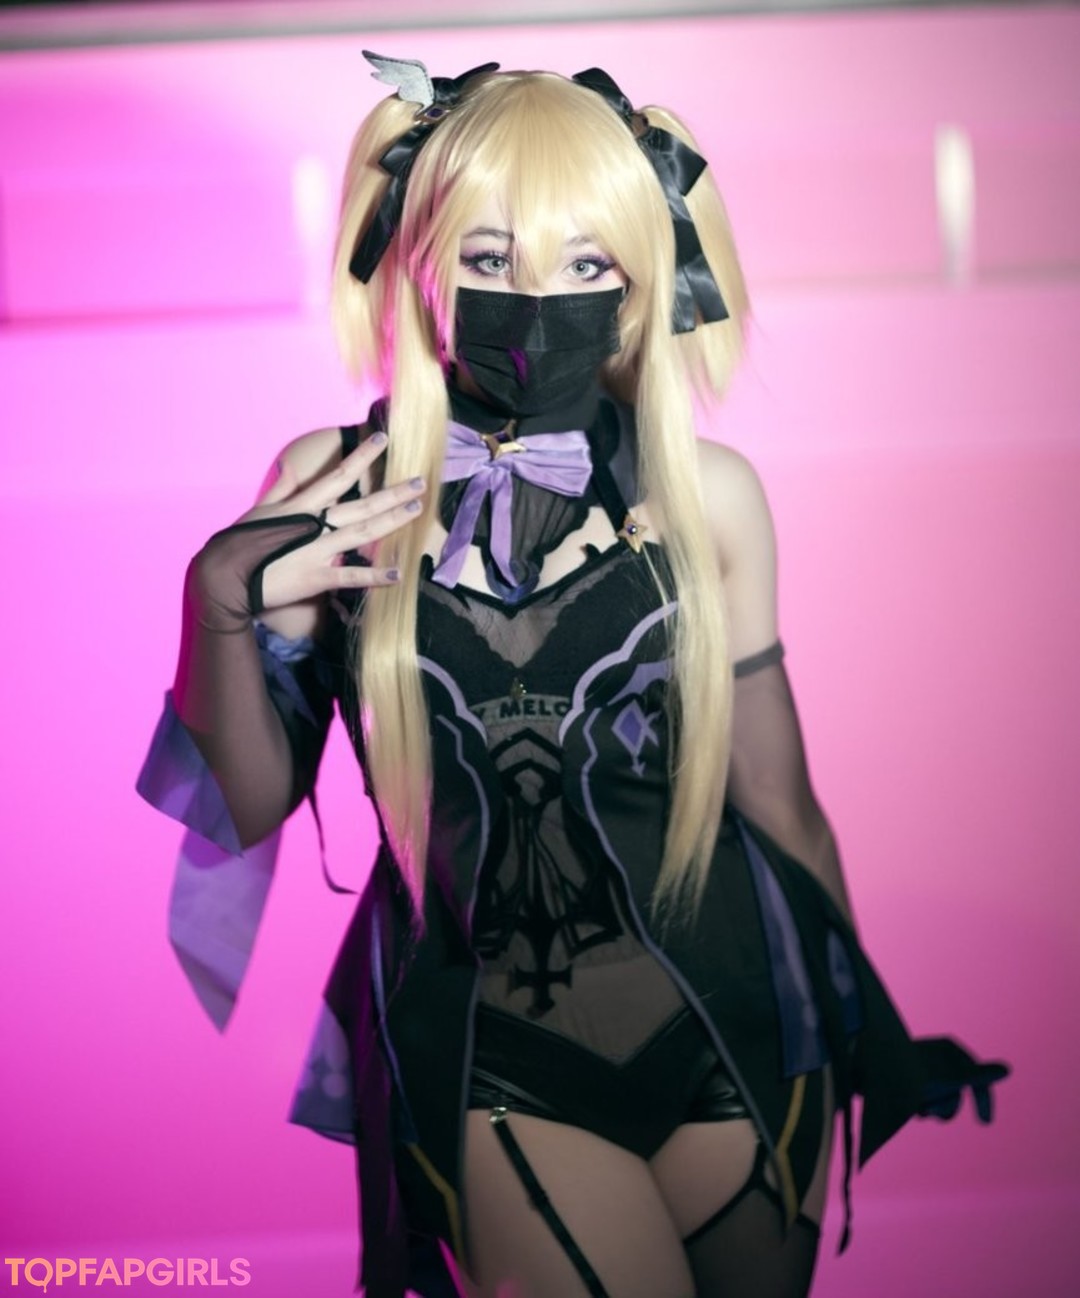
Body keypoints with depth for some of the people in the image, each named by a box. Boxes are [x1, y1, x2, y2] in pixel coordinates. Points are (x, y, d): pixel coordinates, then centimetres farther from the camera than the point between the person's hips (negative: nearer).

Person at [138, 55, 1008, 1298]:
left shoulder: (708, 495, -3)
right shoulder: (330, 493, -6)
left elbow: (776, 800, 7)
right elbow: (249, 804, -1)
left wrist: (867, 1029, 15)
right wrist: (222, 605, -18)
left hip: (730, 1023, 2)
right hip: (485, 1056, -1)